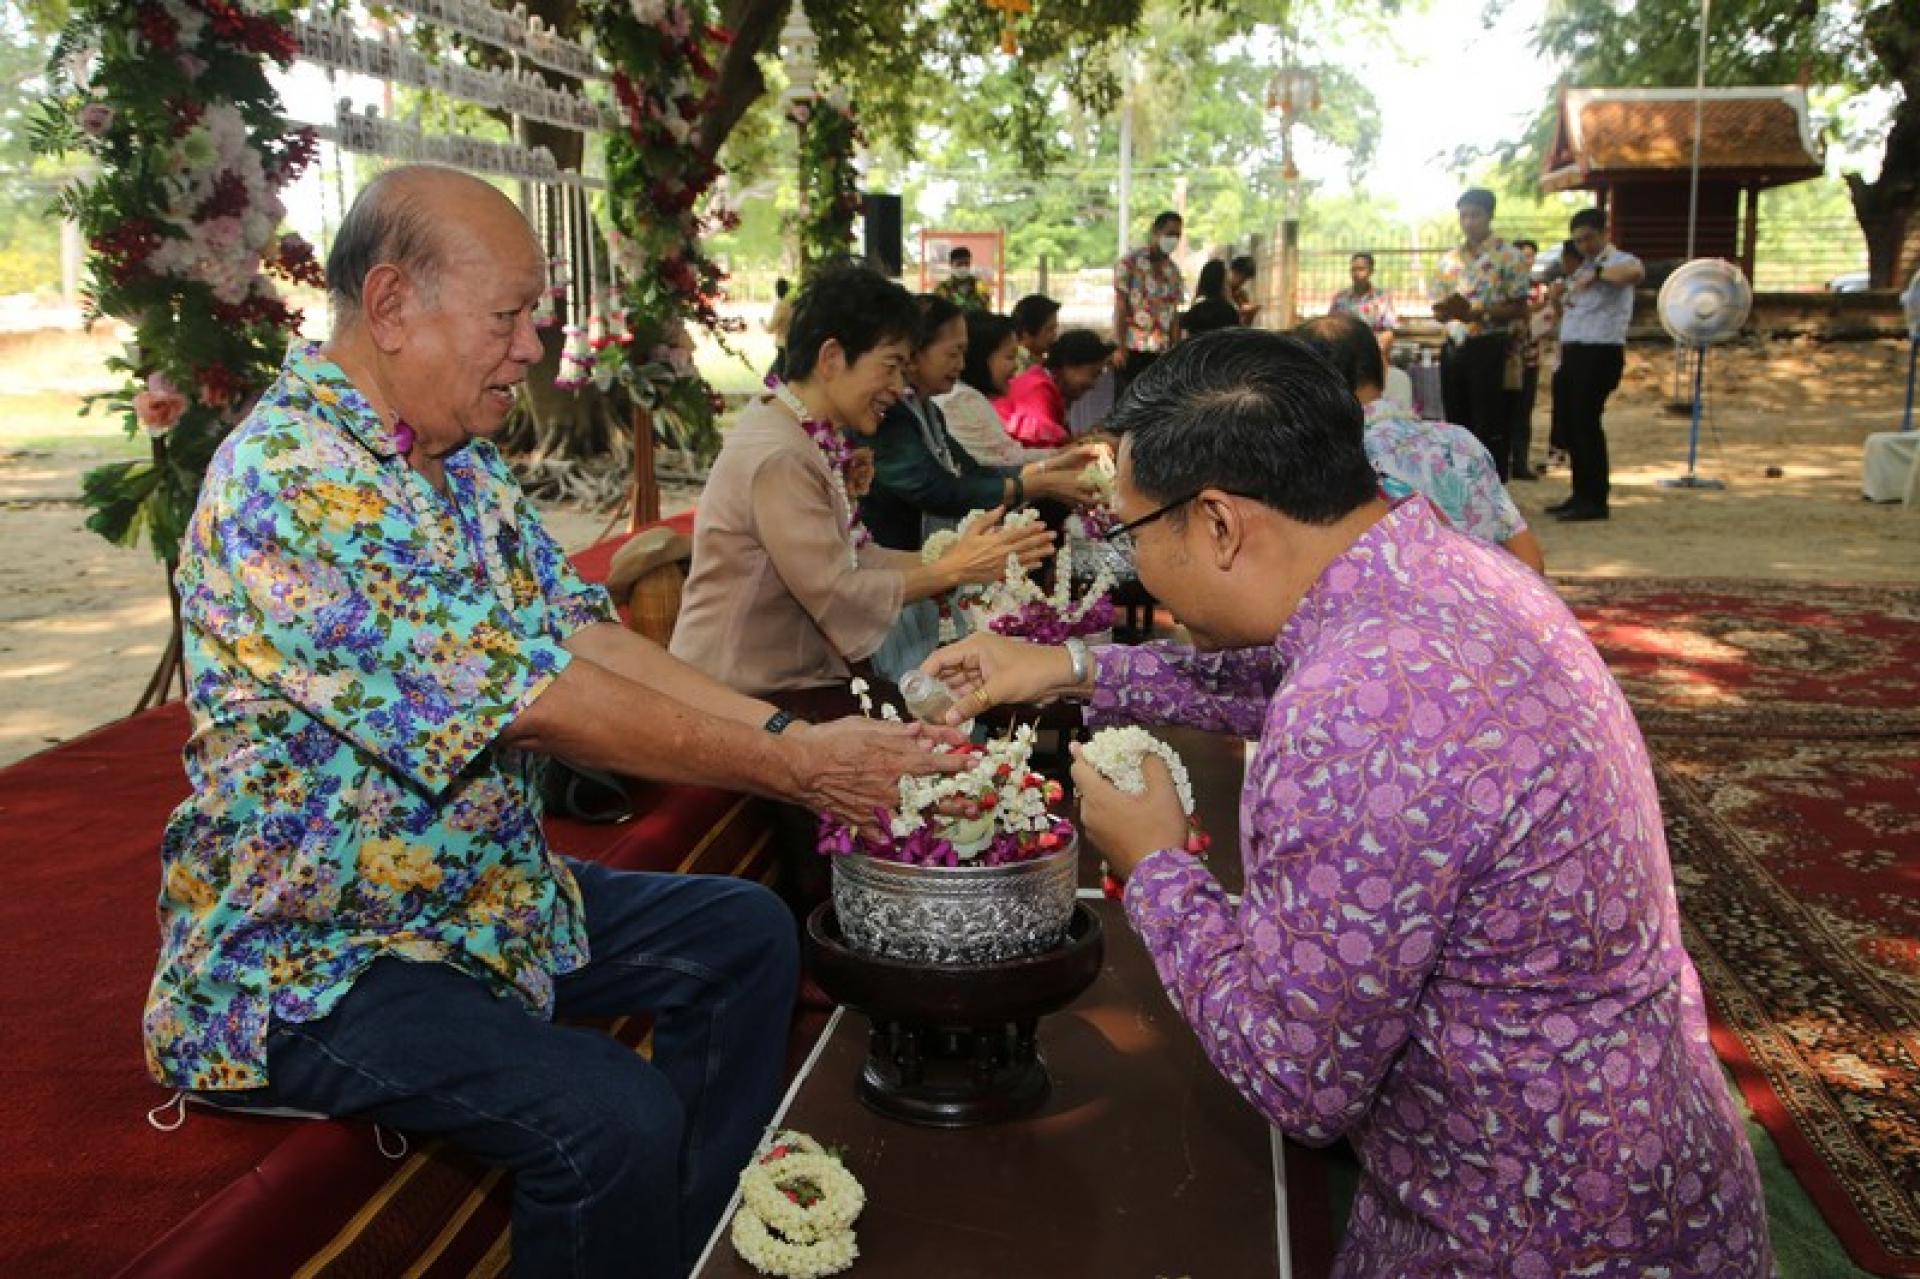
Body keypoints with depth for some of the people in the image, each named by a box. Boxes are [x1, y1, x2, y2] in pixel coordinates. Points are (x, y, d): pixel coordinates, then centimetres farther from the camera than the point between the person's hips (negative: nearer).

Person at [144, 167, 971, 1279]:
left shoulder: (466, 461, 6)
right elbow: (530, 703, -28)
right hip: (314, 954, -9)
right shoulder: (289, 479, -25)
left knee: (747, 934, 11)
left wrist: (787, 730, -11)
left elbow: (582, 636, 2)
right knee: (612, 1118, -28)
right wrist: (788, 768, -22)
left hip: (489, 891, 10)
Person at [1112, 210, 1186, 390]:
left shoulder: (1173, 270, 11)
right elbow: (1120, 308, -7)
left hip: (1162, 351, 5)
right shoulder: (1130, 264, -4)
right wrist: (1119, 347, -13)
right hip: (1132, 349, -5)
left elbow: (1174, 313, 13)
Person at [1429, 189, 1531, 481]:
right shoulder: (1449, 259, 13)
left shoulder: (1507, 256, -3)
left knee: (1489, 426, -4)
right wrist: (1448, 311, -9)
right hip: (1453, 347, 5)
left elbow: (1519, 307, -6)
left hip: (1488, 347, -5)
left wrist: (1478, 313, -19)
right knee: (1456, 423, 9)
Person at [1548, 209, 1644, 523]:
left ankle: (1596, 500, -1)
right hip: (1573, 353, 9)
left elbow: (1636, 272, -33)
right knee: (1568, 424, 12)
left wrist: (1596, 273, -32)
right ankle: (1581, 494, 22)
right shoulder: (1583, 267, 20)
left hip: (1599, 354, -9)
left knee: (1586, 424, -9)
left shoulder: (1617, 261, -8)